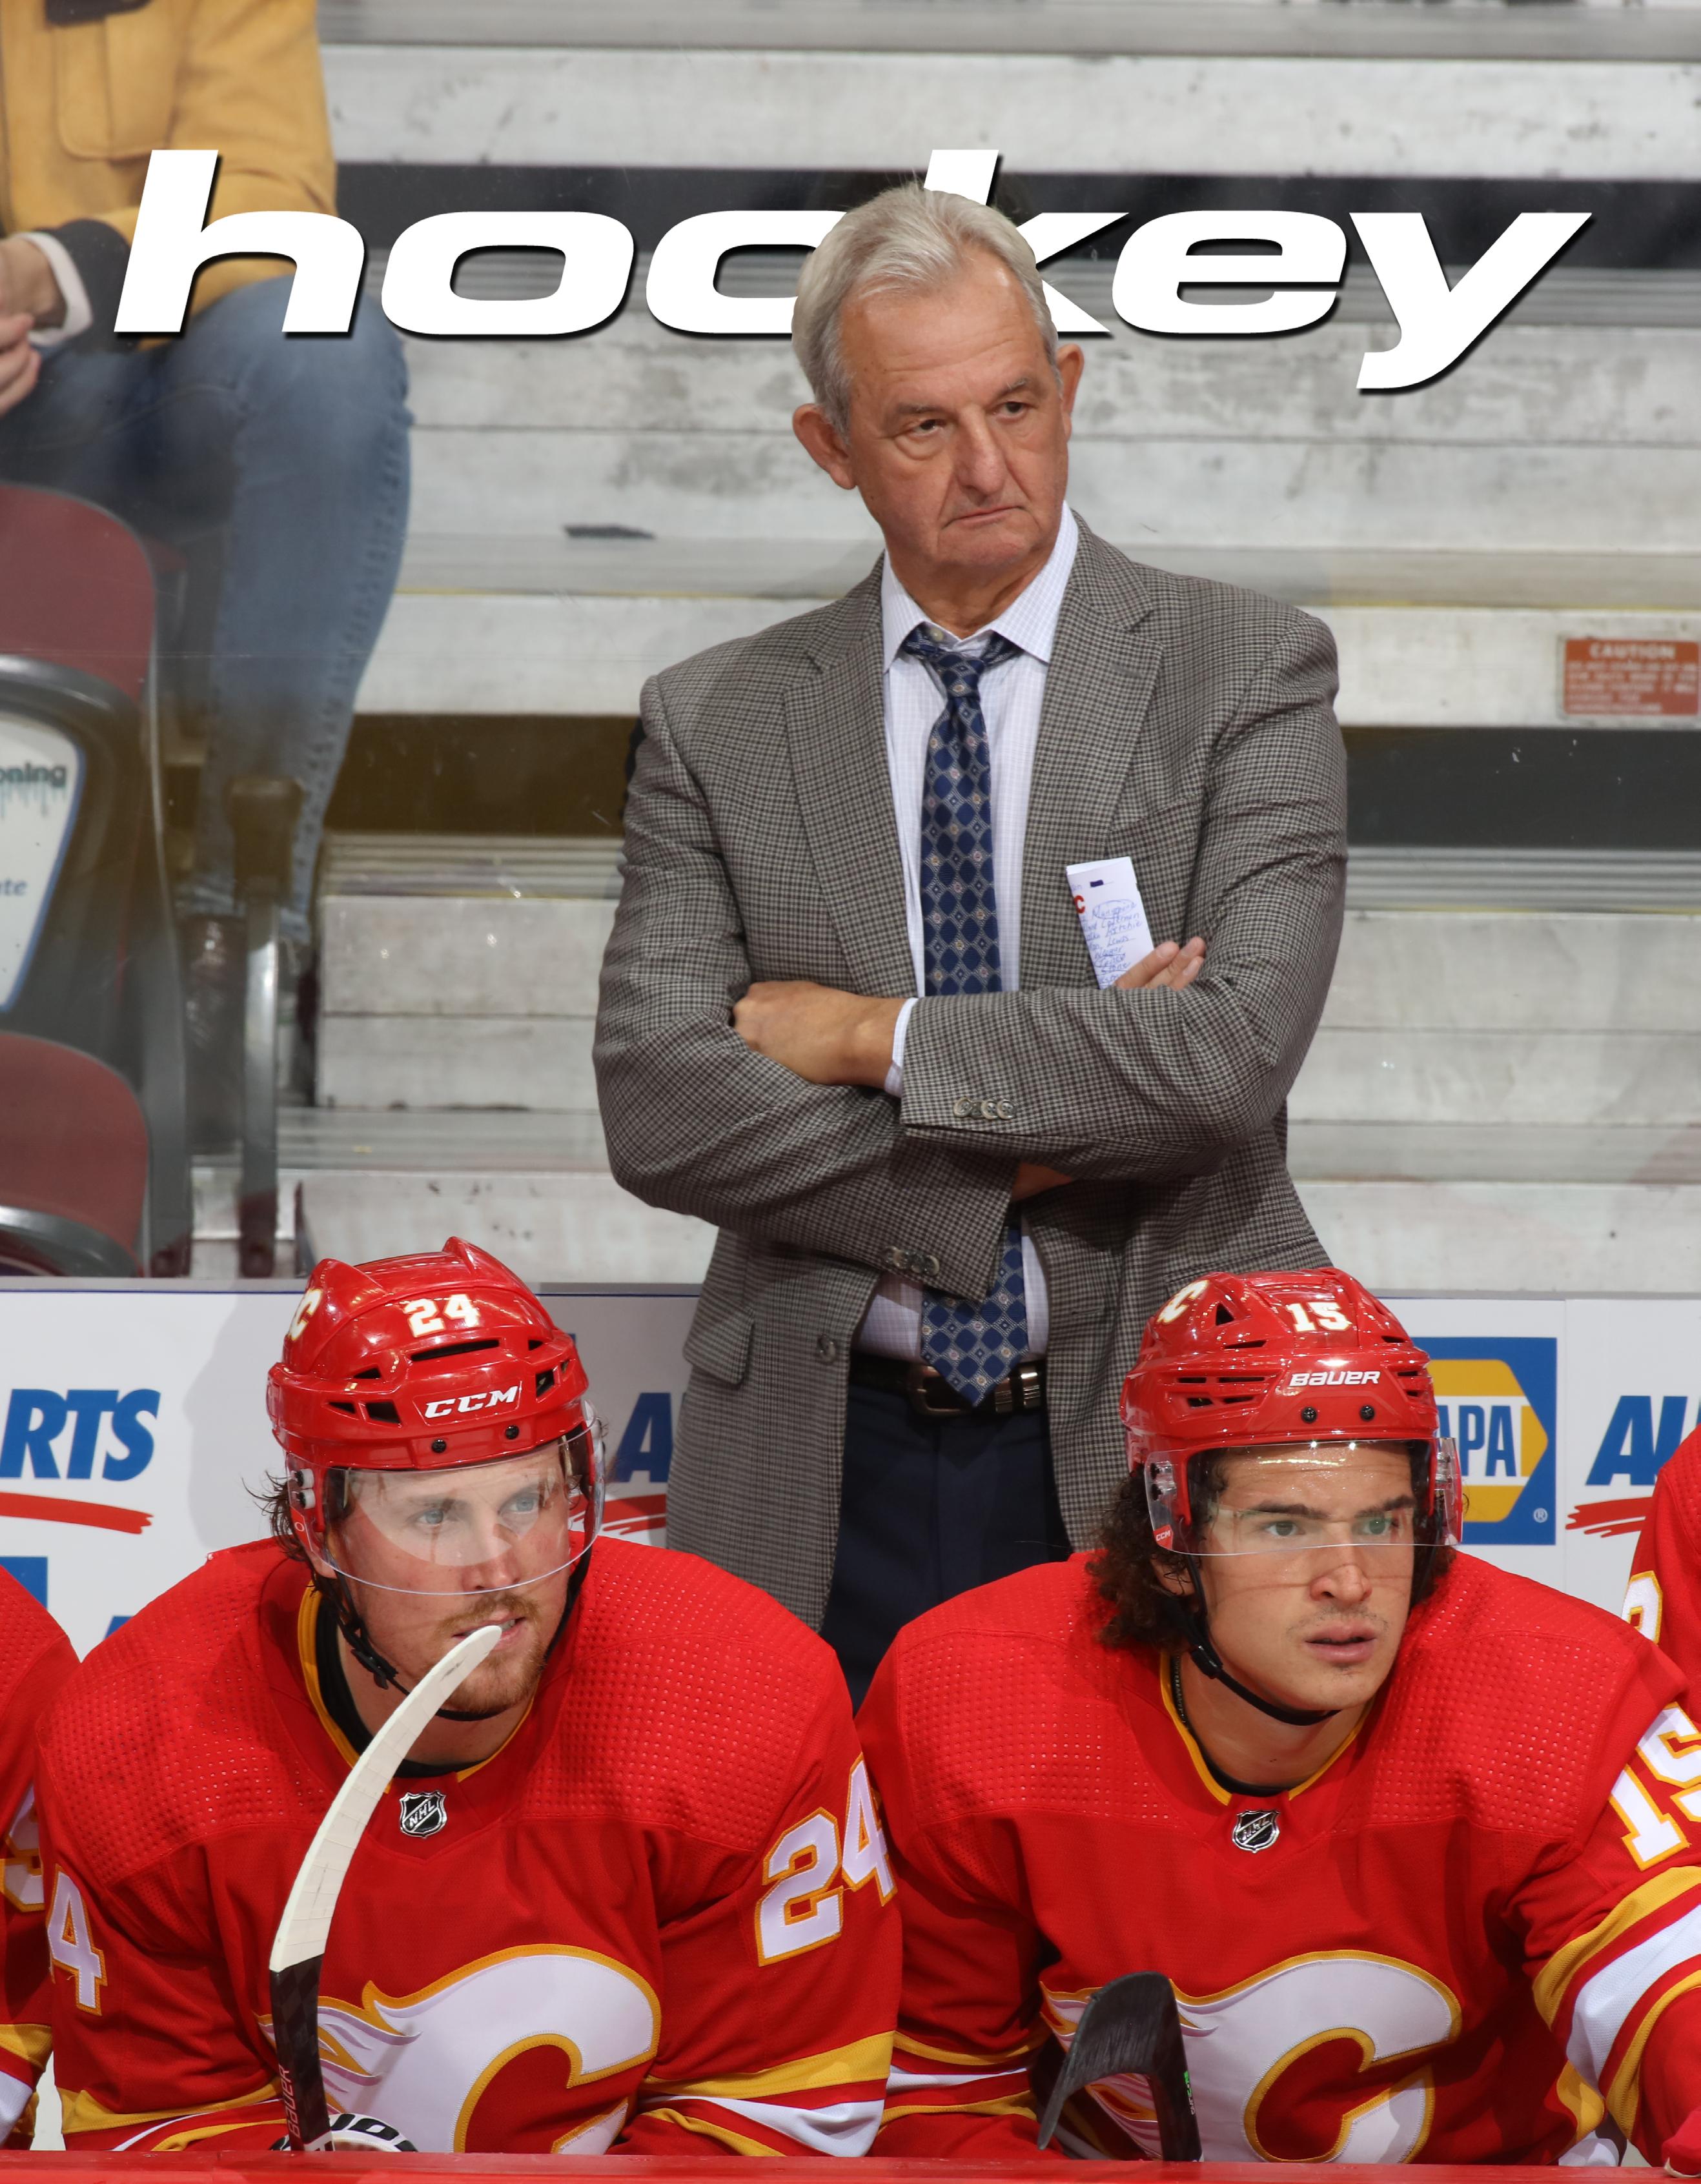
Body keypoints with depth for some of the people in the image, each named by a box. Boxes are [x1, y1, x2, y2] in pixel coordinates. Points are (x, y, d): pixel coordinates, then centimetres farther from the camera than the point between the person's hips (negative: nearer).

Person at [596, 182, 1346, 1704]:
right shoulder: (712, 724, 7)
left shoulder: (1247, 673, 1)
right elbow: (657, 1107, -5)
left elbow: (1234, 1052, -13)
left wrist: (874, 1038, -9)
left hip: (1160, 1454, -1)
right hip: (829, 1479, 2)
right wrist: (1021, 1154, -12)